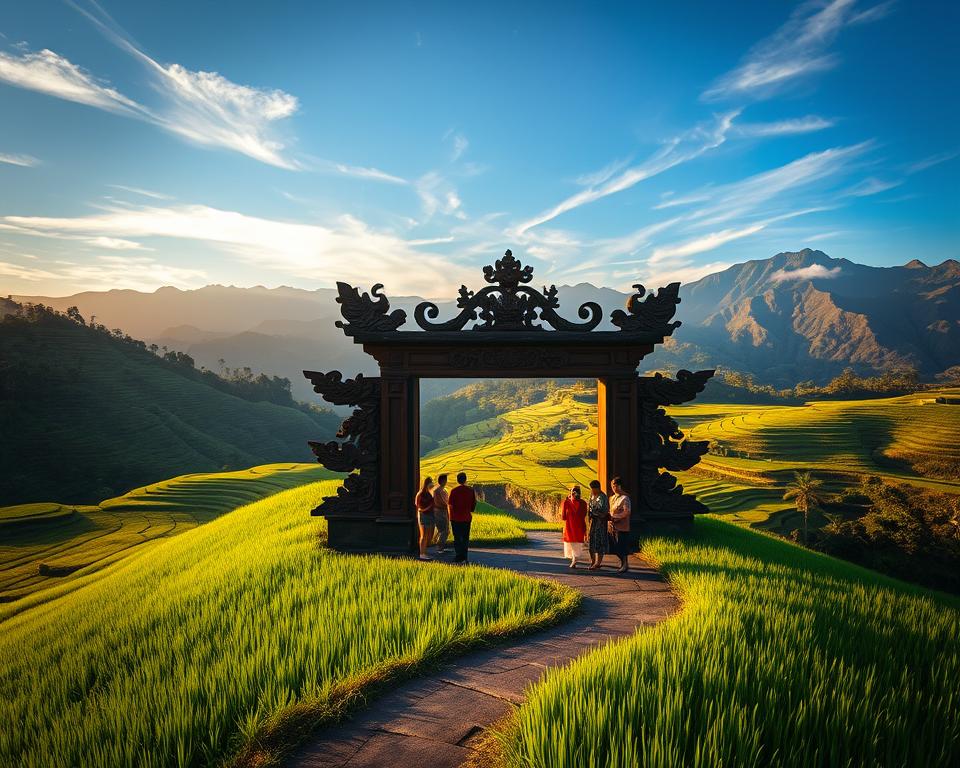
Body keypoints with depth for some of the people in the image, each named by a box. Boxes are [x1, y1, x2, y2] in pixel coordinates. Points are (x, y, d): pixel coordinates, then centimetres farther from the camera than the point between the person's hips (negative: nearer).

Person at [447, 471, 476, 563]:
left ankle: (459, 557, 2)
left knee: (457, 538, 4)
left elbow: (450, 505, -10)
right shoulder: (471, 490, -2)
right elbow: (474, 503, 5)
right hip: (467, 517, 3)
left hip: (456, 518, -3)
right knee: (465, 538, 11)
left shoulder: (454, 491, -12)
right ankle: (464, 557, 13)